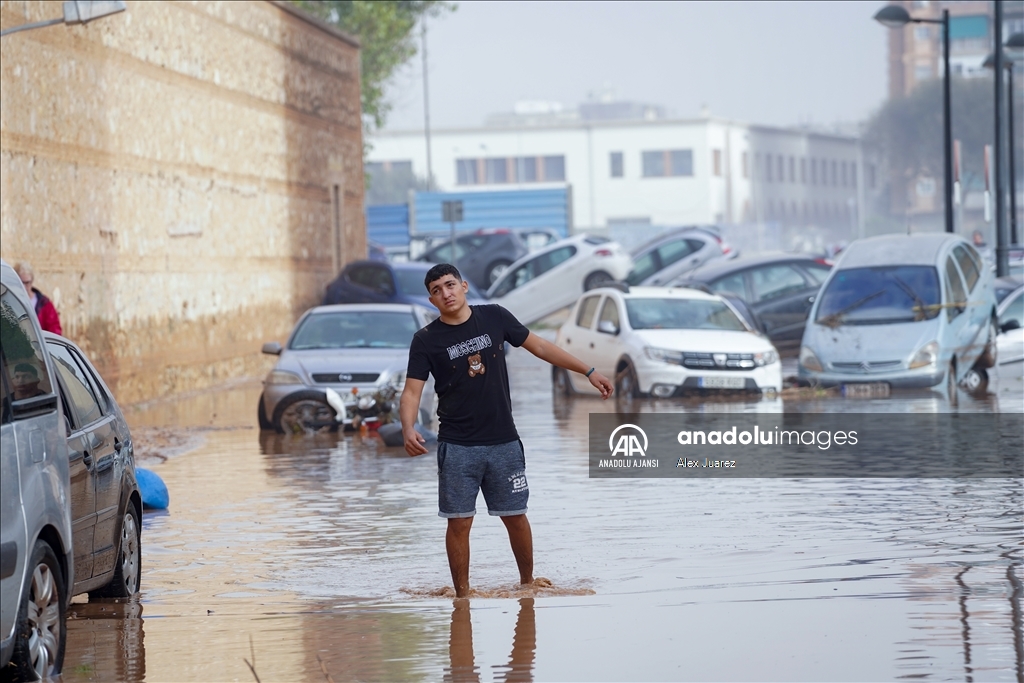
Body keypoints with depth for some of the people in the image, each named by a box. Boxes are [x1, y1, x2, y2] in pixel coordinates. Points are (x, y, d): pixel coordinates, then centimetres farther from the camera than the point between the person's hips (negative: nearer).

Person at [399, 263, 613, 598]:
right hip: (457, 447, -2)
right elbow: (411, 392, -9)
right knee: (459, 522, -3)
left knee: (515, 517, 9)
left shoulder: (494, 317, 3)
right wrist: (408, 430, -29)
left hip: (504, 442, 2)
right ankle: (462, 596, 8)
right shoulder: (426, 341, -4)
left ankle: (527, 583, 28)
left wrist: (589, 372, 11)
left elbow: (539, 347, 11)